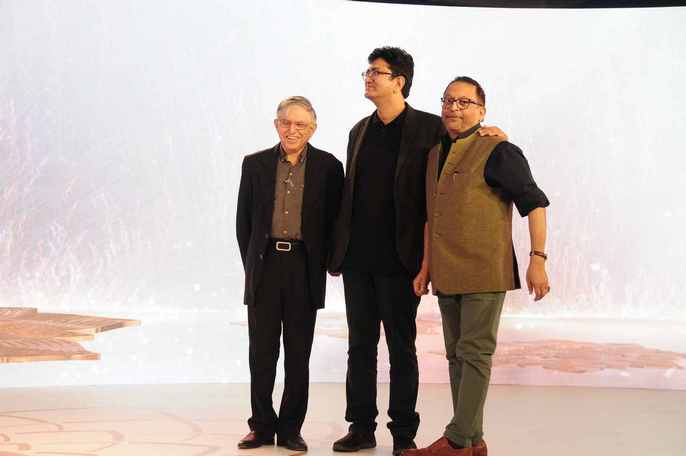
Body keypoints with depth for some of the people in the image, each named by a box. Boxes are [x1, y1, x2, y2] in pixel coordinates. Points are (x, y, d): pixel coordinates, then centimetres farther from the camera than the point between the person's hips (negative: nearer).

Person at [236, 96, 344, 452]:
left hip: (305, 269, -1)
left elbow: (334, 221, 5)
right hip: (264, 265, 1)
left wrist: (324, 263, -1)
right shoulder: (255, 164, 6)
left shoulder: (328, 167, 2)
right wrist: (251, 265, 4)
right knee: (261, 352, 5)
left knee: (298, 354, 6)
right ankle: (262, 426, 16)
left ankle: (291, 429, 15)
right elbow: (243, 221, 9)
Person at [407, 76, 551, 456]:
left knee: (475, 354, -4)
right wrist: (426, 266, 18)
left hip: (484, 273, -8)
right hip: (446, 276, 8)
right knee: (457, 355, 11)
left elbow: (534, 203, -10)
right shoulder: (435, 155, 14)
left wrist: (537, 259, -16)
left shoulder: (498, 152, -9)